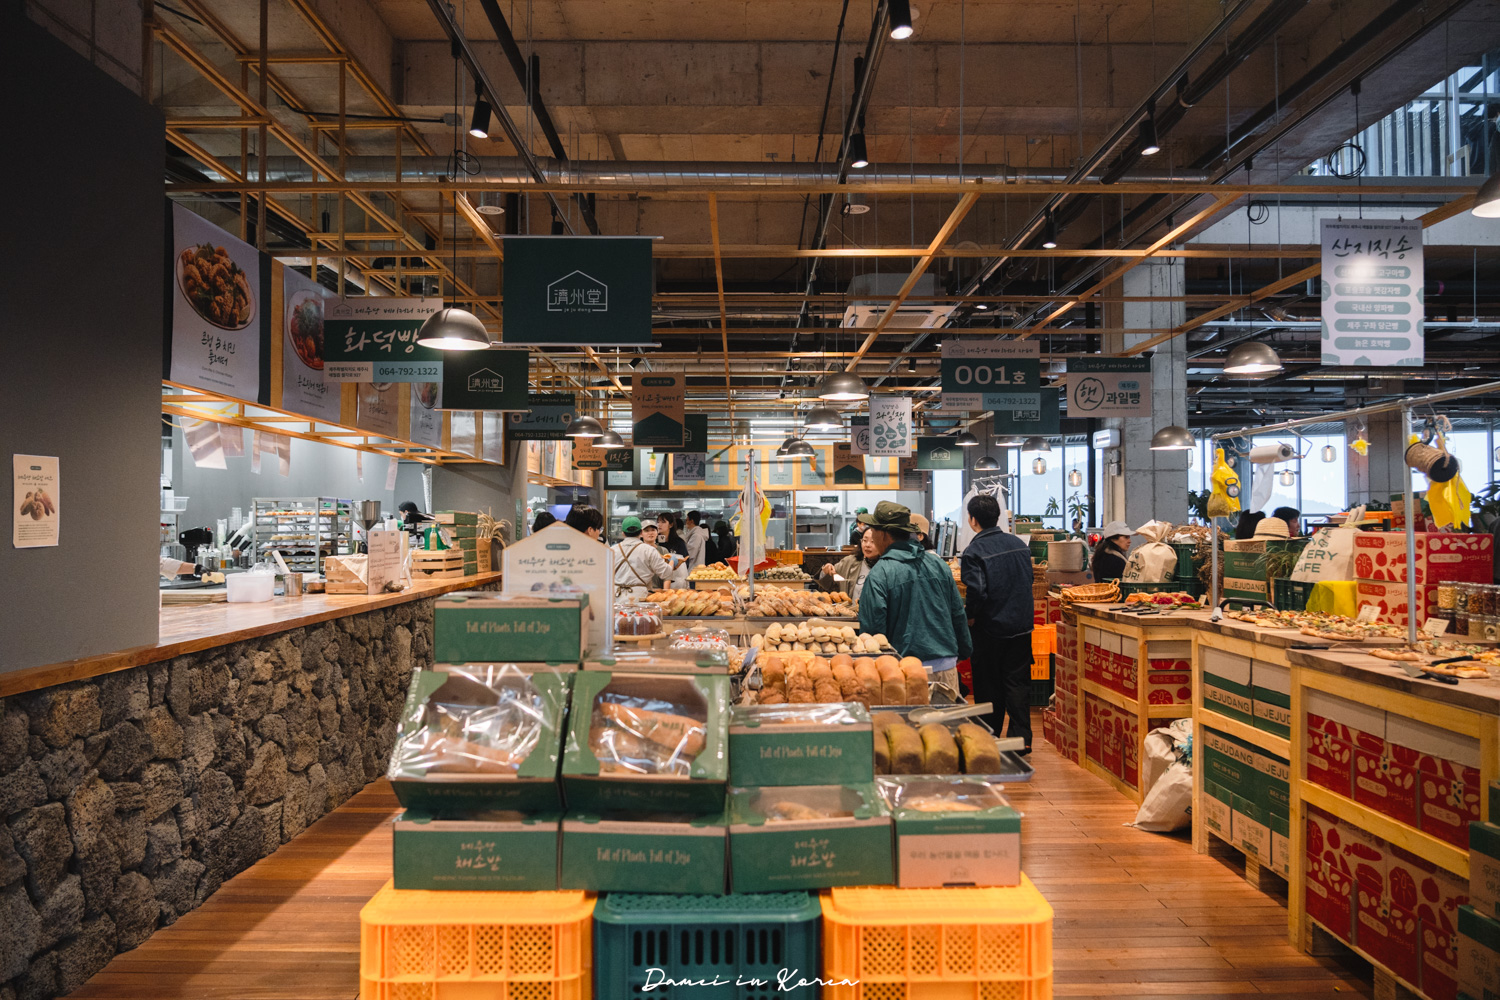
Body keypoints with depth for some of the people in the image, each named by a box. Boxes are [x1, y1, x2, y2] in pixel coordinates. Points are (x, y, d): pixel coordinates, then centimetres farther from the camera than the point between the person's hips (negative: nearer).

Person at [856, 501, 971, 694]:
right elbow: (958, 615, 14)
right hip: (947, 666, 5)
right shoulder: (939, 565, 8)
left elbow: (872, 628, -10)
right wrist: (964, 652, 27)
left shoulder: (879, 574, -10)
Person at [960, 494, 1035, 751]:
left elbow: (977, 591, -23)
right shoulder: (1019, 544, 5)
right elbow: (1028, 582, 13)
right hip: (1021, 626, 5)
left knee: (989, 685, 7)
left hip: (990, 628, -5)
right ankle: (1021, 737, 9)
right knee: (1018, 681, 10)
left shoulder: (974, 551, -15)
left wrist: (969, 615, -7)